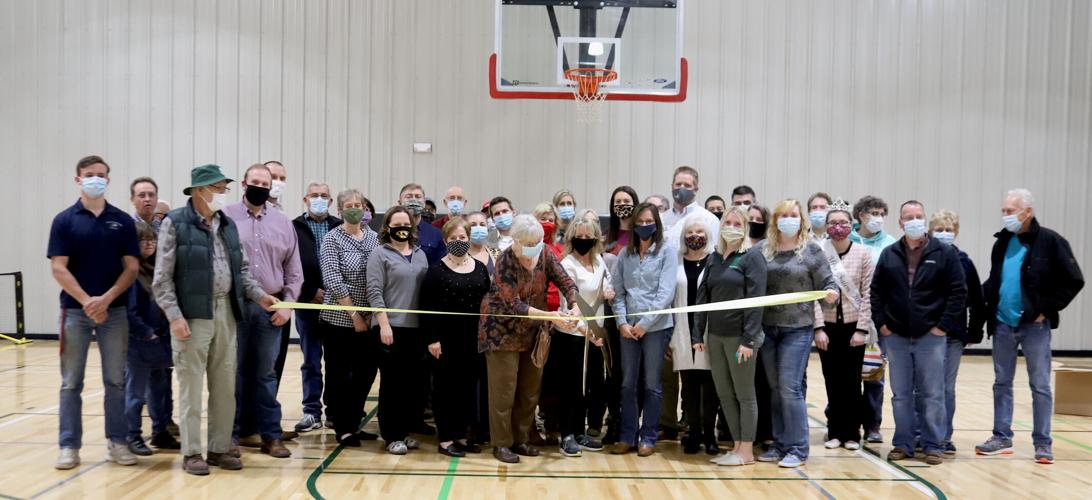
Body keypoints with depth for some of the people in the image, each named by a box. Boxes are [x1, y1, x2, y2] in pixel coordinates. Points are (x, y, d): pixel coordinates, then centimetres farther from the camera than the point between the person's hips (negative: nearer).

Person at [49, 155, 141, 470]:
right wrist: (86, 301, -14)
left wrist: (106, 298, -12)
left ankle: (117, 442, 14)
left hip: (114, 311, 1)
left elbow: (132, 267, 1)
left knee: (116, 381, 5)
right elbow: (59, 268, -5)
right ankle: (69, 446, 11)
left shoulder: (122, 221, 5)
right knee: (71, 383, 4)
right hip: (75, 310, -1)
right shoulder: (65, 220, 1)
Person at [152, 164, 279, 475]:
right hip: (192, 315, -6)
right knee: (191, 387, 2)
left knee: (225, 386, 10)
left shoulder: (228, 224, 13)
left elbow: (242, 269, 17)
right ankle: (191, 453, 11)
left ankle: (220, 449, 20)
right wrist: (174, 316, -15)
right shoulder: (175, 223, -5)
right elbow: (162, 277, -8)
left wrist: (259, 295, 2)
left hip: (226, 313, 6)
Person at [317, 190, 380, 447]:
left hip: (368, 319, 5)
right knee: (339, 374, 3)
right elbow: (333, 281, -12)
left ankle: (353, 423, 23)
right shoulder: (332, 239, -5)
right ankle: (342, 428, 14)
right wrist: (354, 314, -13)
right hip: (338, 319, -5)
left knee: (366, 371, 9)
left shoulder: (373, 237, 8)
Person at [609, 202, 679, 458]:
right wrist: (622, 322, -6)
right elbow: (618, 291, 7)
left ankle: (648, 438, 13)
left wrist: (645, 323, -13)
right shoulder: (625, 254, 9)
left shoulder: (667, 252, -2)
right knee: (628, 384, 7)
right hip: (628, 327, 3)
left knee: (652, 385, 4)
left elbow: (666, 292, -9)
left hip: (656, 326, -3)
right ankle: (627, 436, 16)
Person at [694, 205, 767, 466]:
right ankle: (737, 446, 21)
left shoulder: (752, 257, -5)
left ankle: (746, 451, 11)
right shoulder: (714, 258, 12)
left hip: (739, 335, -6)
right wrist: (697, 334, 6)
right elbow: (702, 296, 11)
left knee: (744, 394, 3)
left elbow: (756, 300, -12)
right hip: (715, 335, 6)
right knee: (724, 395, 10)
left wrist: (749, 340, -17)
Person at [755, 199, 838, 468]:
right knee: (775, 388, 9)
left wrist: (832, 293, -21)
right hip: (767, 327, 3)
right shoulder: (762, 249, 5)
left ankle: (797, 449, 4)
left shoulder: (811, 250, -1)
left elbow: (827, 283, 0)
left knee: (790, 387, -6)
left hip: (798, 328, -3)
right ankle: (780, 445, 19)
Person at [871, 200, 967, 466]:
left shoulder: (944, 253, -2)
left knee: (933, 394, 3)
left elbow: (959, 291, -3)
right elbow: (876, 292, 11)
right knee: (900, 395, 9)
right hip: (896, 337, 3)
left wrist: (944, 325, -8)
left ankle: (933, 446, 12)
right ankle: (903, 444, 18)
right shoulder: (889, 255, 6)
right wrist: (881, 322, 2)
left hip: (931, 336, -2)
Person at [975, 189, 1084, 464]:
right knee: (1001, 382, 11)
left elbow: (1073, 281, -7)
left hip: (1034, 325, -5)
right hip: (1002, 325, 5)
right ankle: (1002, 437, 20)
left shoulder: (1050, 242, -8)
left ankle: (1043, 443, 11)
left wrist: (1047, 309, -11)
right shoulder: (1003, 242, 9)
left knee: (1040, 385, 2)